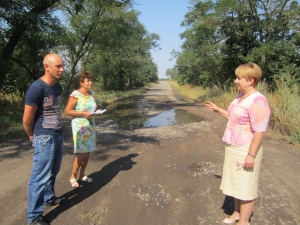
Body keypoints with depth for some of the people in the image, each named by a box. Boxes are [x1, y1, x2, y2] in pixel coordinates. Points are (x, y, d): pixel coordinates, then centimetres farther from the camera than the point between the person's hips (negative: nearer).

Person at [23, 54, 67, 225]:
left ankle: (49, 198, 41)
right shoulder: (37, 88, -18)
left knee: (53, 172, 21)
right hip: (44, 138, -8)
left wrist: (58, 132, 12)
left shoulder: (58, 87, 7)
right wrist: (33, 135, 2)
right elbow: (27, 119, -13)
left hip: (58, 135, 8)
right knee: (40, 177, 1)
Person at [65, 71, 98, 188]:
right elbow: (68, 111, -16)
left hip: (90, 125, 7)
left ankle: (82, 175, 26)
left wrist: (96, 110, 0)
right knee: (82, 153, -5)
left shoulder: (91, 93, 7)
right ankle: (73, 176, 15)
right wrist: (83, 113, -23)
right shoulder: (75, 94, -15)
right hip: (80, 126, -7)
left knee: (87, 152, 11)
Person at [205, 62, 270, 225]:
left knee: (246, 187, 7)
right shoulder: (240, 96, 7)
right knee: (237, 184, 21)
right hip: (234, 149, 9)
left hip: (246, 151, -9)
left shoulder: (257, 101, -21)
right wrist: (217, 110, 15)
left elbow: (259, 131, -23)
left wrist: (251, 155, -23)